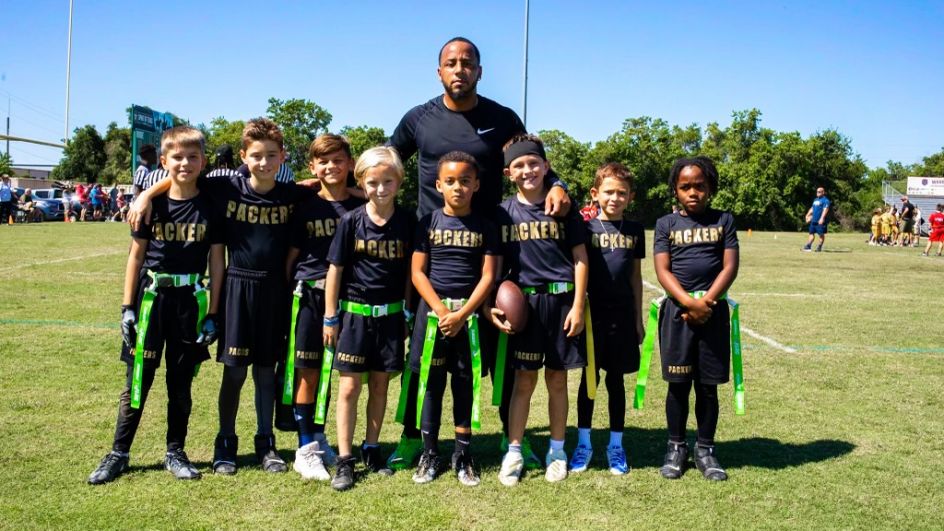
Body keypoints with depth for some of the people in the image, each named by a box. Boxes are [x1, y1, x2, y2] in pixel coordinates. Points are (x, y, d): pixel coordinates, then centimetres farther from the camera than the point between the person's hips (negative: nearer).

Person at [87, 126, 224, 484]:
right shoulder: (153, 204, -1)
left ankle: (175, 452, 23)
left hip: (191, 300, 0)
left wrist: (212, 314, -2)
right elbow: (136, 257, 3)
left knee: (181, 382, 10)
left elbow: (216, 262, 1)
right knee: (137, 381, 6)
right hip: (151, 296, 0)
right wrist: (127, 307, -1)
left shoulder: (211, 207, -1)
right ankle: (118, 454, 19)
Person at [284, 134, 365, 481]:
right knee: (307, 371, 1)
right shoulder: (306, 208, 1)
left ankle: (318, 437, 27)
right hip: (309, 295, -2)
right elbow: (292, 256, 4)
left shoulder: (361, 208, 4)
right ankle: (305, 448, 9)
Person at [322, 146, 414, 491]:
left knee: (380, 385, 12)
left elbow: (410, 271, 5)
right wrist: (330, 318, -3)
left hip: (390, 315, 2)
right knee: (350, 387, 1)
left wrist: (408, 314, 6)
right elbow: (335, 270, -3)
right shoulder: (351, 221, -6)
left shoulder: (407, 222, -2)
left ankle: (371, 450, 26)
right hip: (354, 313, -2)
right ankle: (344, 460, 9)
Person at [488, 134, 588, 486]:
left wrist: (578, 305, -5)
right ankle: (514, 452, 16)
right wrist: (491, 306, -5)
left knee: (557, 380, 10)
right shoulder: (503, 213, 3)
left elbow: (580, 259, 2)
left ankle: (557, 450, 23)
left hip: (560, 301, 0)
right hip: (523, 303, 0)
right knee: (524, 380, 5)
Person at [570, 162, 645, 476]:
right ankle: (583, 444, 18)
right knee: (589, 378, 6)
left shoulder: (634, 231, 7)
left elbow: (635, 276, 11)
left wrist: (638, 319, 10)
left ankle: (616, 445, 21)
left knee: (616, 379, 10)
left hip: (622, 314, 2)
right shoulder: (586, 227, -2)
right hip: (593, 312, -2)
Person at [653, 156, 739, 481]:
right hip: (677, 311, -1)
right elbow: (662, 271, -4)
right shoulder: (666, 224, 5)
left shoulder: (723, 220, 8)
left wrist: (705, 302, -12)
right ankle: (676, 447, 18)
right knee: (678, 384, 5)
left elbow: (730, 266, 0)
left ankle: (705, 449, 20)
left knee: (708, 385, 7)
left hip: (713, 310, 1)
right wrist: (689, 303, -16)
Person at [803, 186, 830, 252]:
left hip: (820, 221, -8)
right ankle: (808, 246, 8)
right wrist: (808, 216, 22)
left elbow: (825, 210, -19)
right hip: (813, 220, 8)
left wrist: (822, 218, -29)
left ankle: (819, 247, 7)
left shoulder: (825, 200, -9)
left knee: (821, 234, 1)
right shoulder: (815, 200, 18)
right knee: (811, 233, 7)